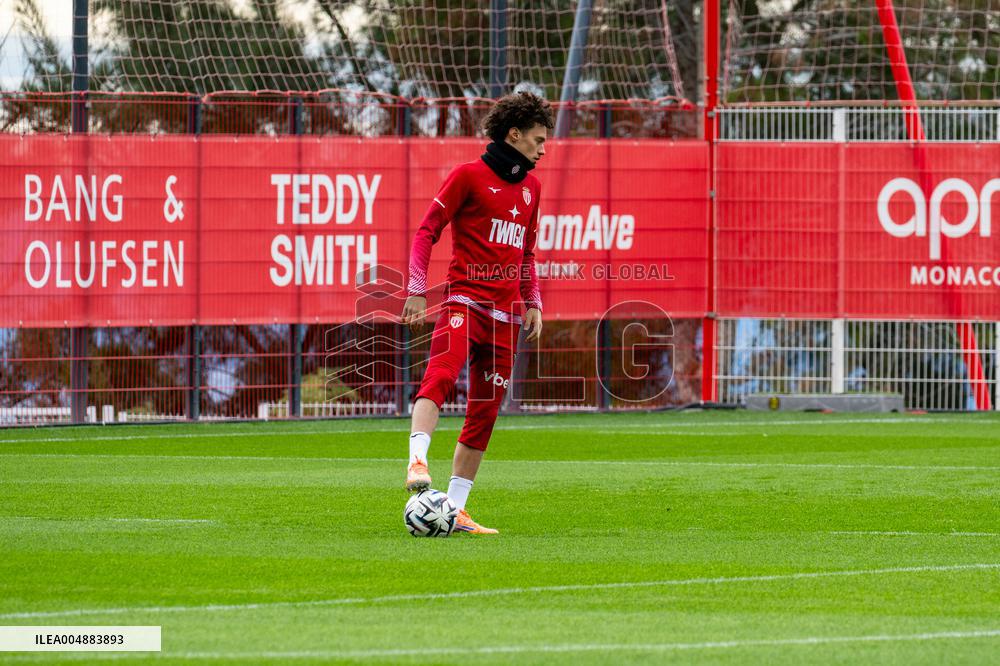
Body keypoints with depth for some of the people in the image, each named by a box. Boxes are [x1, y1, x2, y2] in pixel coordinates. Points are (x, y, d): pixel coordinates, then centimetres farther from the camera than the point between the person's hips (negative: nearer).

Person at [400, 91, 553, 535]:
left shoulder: (530, 188, 18)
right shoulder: (469, 176, -1)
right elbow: (427, 231, -3)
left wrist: (533, 302, 18)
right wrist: (416, 290, -11)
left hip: (506, 313, 7)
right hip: (465, 299, -6)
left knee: (484, 414, 4)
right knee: (442, 373, -32)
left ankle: (455, 509, 9)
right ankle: (417, 462, -46)